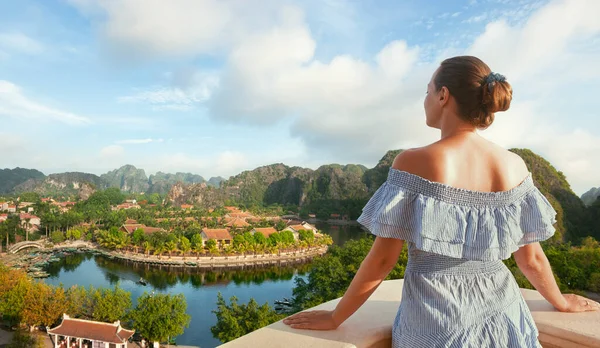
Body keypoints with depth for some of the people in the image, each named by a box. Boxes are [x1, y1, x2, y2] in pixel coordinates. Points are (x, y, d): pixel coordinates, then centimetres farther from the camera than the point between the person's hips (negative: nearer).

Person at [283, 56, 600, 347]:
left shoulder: (413, 163, -19)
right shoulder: (514, 166, -6)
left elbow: (381, 259, -17)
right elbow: (531, 258, 3)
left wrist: (334, 318, -4)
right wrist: (561, 302, 23)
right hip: (502, 321, 4)